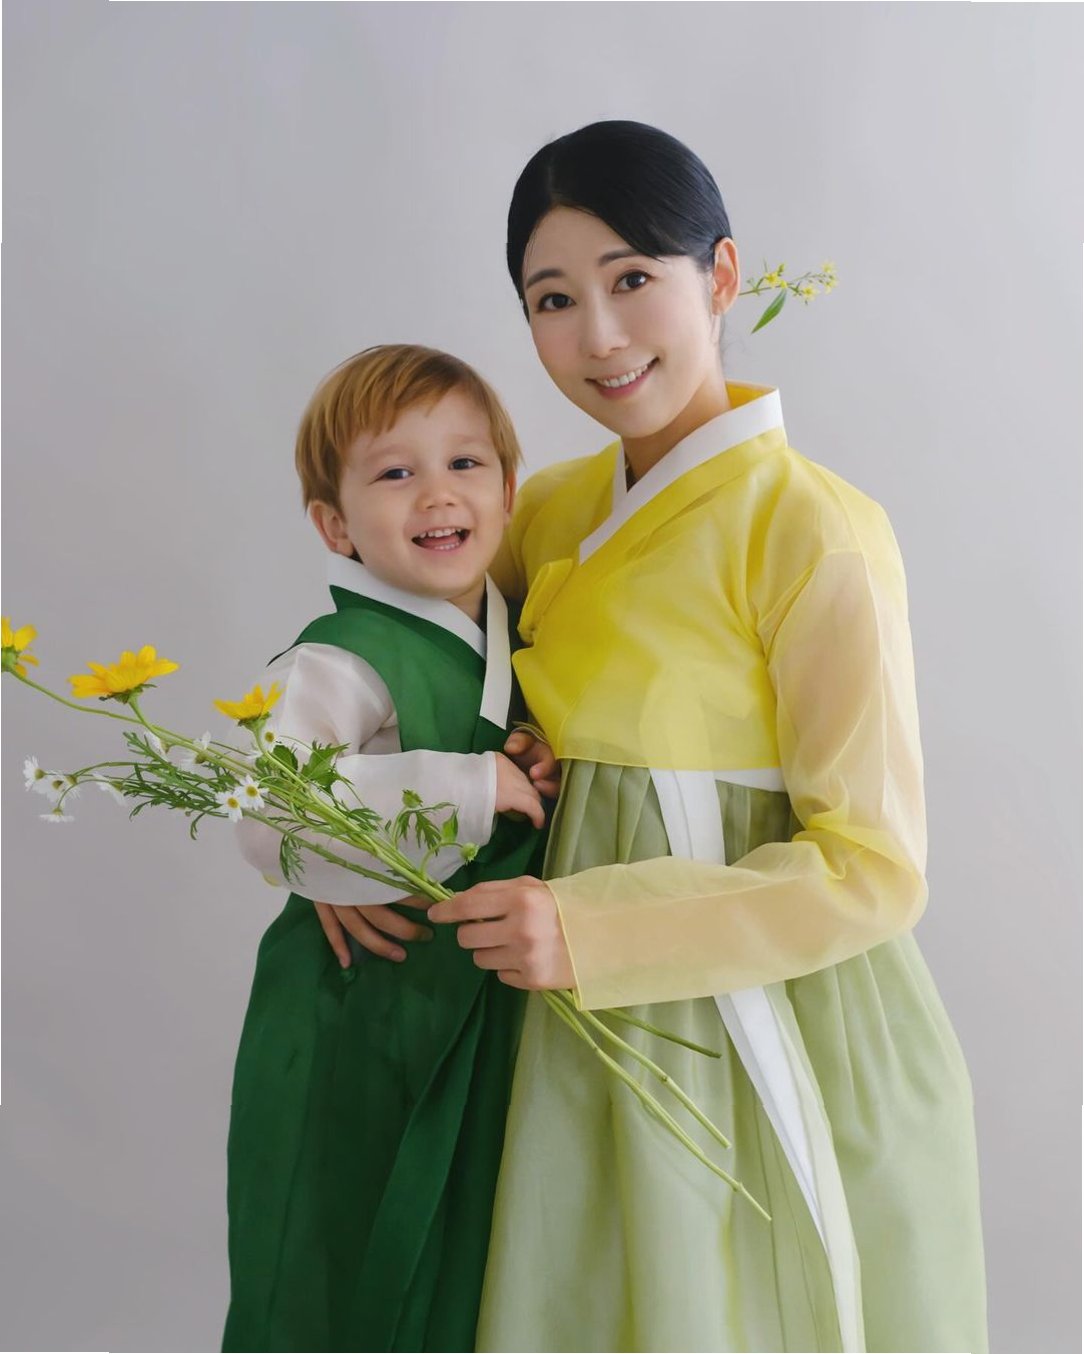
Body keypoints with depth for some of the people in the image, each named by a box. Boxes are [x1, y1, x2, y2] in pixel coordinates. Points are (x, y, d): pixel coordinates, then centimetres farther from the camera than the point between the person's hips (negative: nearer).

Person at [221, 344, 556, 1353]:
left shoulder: (526, 632, 4)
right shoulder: (339, 665, -20)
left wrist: (549, 768, -4)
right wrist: (475, 788, -30)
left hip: (495, 1017, 7)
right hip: (360, 1033, -7)